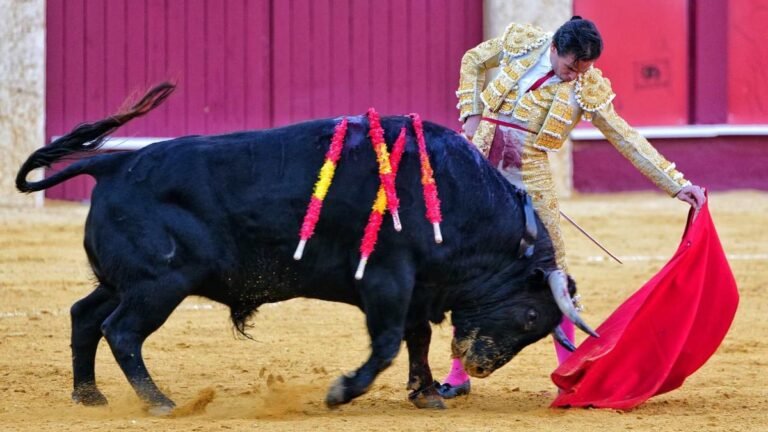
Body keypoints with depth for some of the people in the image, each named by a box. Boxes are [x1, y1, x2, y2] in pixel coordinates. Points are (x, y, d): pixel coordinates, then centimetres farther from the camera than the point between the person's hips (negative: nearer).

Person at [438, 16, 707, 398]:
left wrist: (677, 184, -8)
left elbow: (626, 139, -4)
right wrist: (472, 114, 3)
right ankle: (458, 374, 13)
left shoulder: (587, 89, -5)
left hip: (529, 178, -1)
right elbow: (473, 61, 15)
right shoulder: (520, 42, -3)